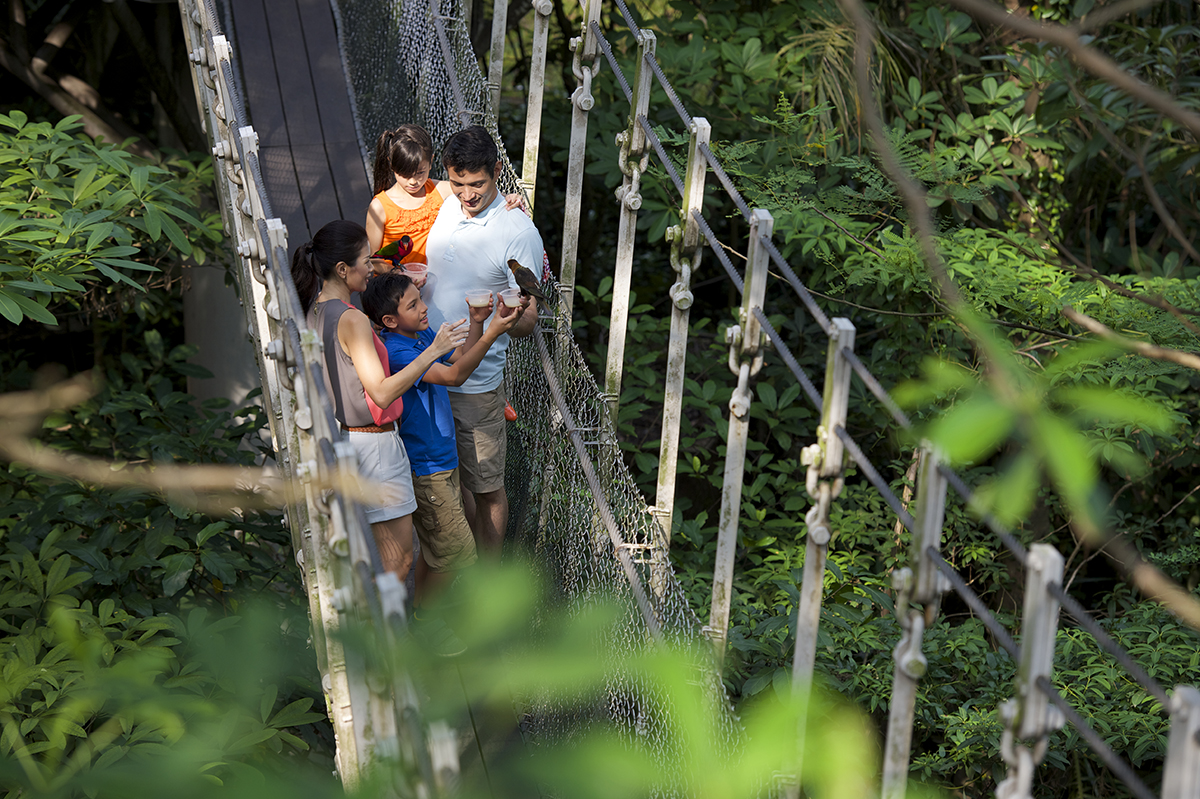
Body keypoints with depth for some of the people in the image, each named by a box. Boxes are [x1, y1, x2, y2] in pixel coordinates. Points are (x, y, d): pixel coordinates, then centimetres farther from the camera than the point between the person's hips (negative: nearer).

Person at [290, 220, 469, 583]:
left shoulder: (314, 312, 6)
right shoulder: (351, 320, -21)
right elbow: (382, 392, -25)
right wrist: (434, 350, -24)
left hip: (338, 439, 10)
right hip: (371, 442, -10)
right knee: (398, 559, -2)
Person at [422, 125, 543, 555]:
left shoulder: (520, 232, -16)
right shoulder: (443, 210, 2)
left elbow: (528, 321, -14)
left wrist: (515, 316, -38)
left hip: (477, 380, -6)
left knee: (486, 486, 8)